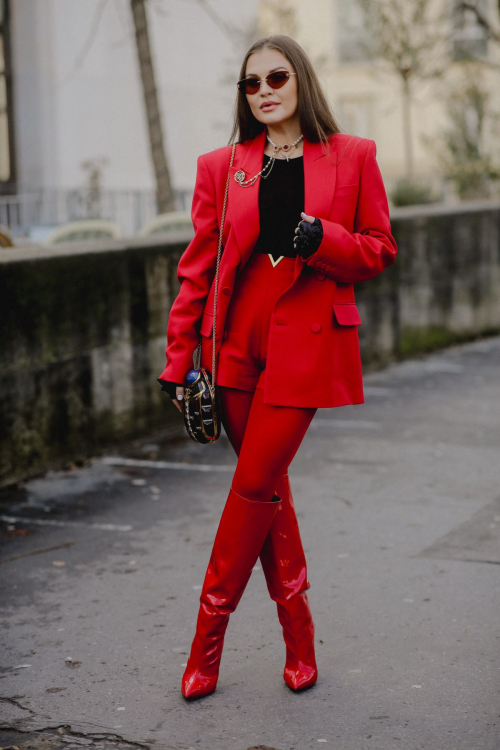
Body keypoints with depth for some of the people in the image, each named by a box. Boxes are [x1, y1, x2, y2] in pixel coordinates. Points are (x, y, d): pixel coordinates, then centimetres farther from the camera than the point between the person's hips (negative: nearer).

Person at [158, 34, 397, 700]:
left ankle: (210, 631, 11)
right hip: (236, 344, 3)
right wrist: (179, 359, 3)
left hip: (307, 342, -2)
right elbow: (198, 267, 8)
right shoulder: (222, 167, 7)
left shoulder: (352, 157, 3)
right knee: (268, 489, 7)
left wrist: (323, 238, -15)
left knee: (254, 486, -5)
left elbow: (380, 250, 6)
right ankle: (298, 633, 22)